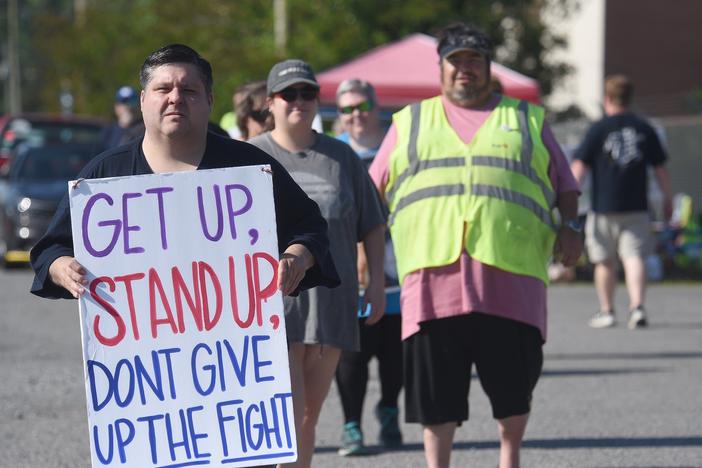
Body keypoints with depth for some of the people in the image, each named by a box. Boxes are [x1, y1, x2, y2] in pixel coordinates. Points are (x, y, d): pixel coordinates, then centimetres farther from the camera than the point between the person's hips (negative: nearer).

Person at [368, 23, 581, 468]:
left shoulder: (528, 119, 19)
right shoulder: (410, 122, 20)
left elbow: (565, 184, 19)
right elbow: (373, 190, 21)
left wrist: (568, 227, 1)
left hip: (510, 272, 0)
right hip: (433, 269, 0)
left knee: (514, 381, 1)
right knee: (435, 384, 0)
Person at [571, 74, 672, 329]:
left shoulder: (598, 129, -3)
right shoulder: (644, 129, 6)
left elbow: (579, 167, -7)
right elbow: (660, 168, 12)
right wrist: (667, 199, 23)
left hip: (604, 207, -2)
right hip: (637, 207, 2)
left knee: (605, 261, 11)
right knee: (634, 257, -2)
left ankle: (606, 311, 19)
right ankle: (637, 306, -21)